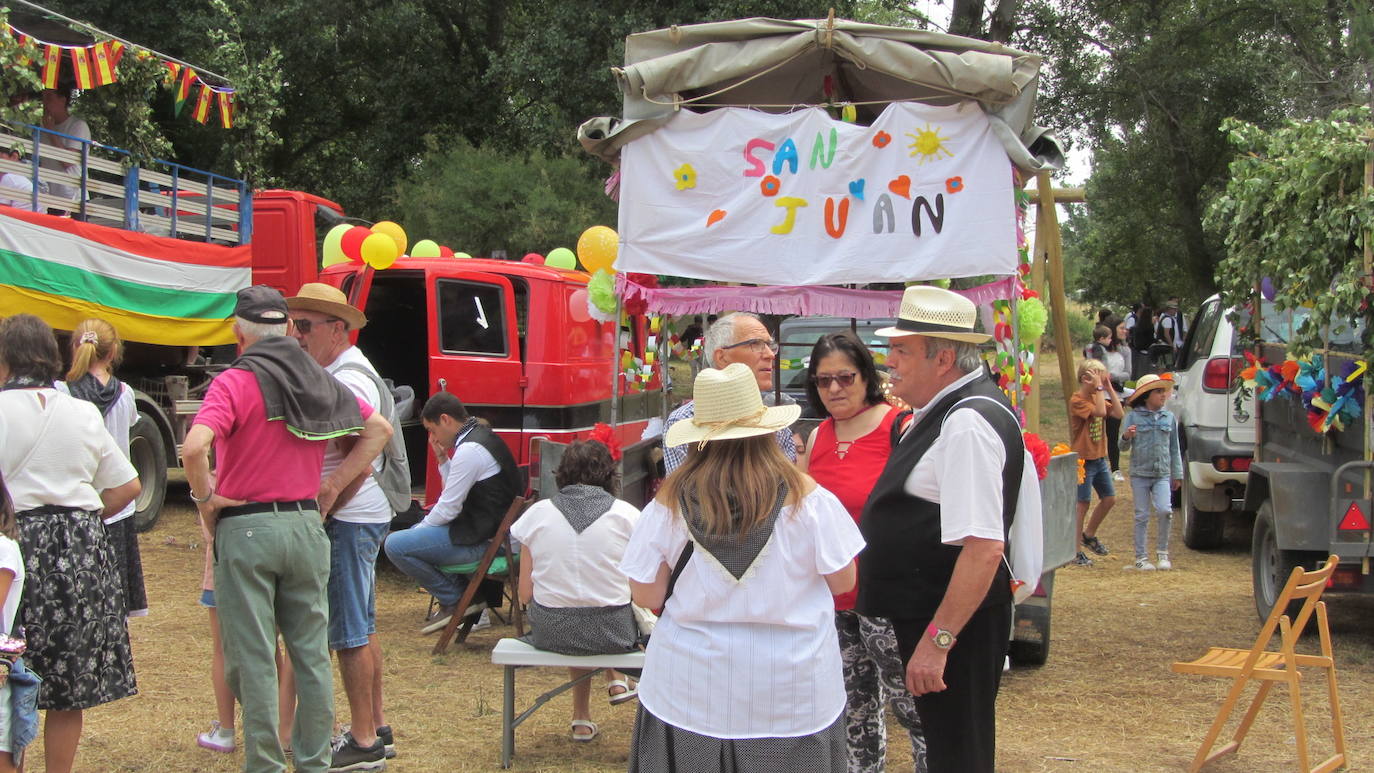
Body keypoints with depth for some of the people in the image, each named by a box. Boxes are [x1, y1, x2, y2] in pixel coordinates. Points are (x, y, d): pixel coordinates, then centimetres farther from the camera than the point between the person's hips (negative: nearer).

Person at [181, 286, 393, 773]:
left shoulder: (236, 382, -10)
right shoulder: (318, 380, 8)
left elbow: (194, 447, -25)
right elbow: (379, 429, 14)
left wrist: (205, 498, -9)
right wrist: (333, 485, 10)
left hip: (246, 528, -5)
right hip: (306, 525, 5)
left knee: (252, 658, 3)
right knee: (311, 653, 12)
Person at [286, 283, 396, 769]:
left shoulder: (347, 381, -16)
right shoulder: (335, 373, 16)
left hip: (349, 521, -11)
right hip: (360, 516, 11)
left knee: (350, 633, -4)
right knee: (360, 627, 17)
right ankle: (376, 727, 26)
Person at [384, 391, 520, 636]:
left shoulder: (469, 451, -20)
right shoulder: (482, 435, 12)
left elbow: (448, 509, -17)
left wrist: (420, 528, -1)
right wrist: (442, 458, 9)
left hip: (480, 539, -11)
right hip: (491, 527, 11)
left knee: (395, 545, -14)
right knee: (416, 534, 28)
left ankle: (455, 600, 0)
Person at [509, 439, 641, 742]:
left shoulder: (537, 513, -3)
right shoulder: (626, 514, -7)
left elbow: (525, 595, -1)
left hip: (549, 633, 1)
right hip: (612, 635, -1)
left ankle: (582, 718, 34)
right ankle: (616, 680, 37)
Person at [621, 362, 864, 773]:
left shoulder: (670, 501, -8)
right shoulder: (806, 497, -10)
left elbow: (647, 595, -3)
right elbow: (842, 581, -1)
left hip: (690, 690, 1)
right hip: (791, 689, 0)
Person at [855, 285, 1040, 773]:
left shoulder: (967, 426, -23)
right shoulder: (944, 411, 10)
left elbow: (983, 548, -29)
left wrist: (937, 641, -28)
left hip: (953, 623, -10)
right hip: (923, 617, 10)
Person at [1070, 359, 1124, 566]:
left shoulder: (1098, 397, 11)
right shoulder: (1077, 400, -16)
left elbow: (1118, 413, -2)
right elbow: (1100, 412, -30)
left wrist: (1109, 388, -3)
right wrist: (1098, 388, -23)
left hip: (1099, 458, 8)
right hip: (1083, 460, -8)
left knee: (1109, 499, 12)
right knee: (1083, 503, -4)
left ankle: (1089, 535, 31)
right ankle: (1076, 551, 4)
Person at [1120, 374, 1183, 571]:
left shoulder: (1169, 418, 8)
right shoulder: (1133, 416, -1)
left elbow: (1174, 448, 14)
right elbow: (1124, 447, 0)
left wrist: (1177, 474, 13)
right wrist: (1126, 437, -23)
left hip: (1162, 474, 2)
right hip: (1140, 473, -2)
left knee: (1165, 510, -14)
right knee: (1142, 516, 3)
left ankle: (1162, 552, 5)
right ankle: (1141, 557, 12)